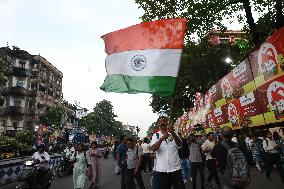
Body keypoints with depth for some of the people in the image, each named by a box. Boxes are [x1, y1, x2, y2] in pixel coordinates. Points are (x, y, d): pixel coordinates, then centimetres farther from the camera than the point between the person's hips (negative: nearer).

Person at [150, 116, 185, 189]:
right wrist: (161, 139, -30)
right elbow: (153, 149, -13)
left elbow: (179, 144, -13)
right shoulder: (155, 136, 3)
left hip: (175, 168, 0)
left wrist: (172, 133, -31)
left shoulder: (174, 134, 5)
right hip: (162, 169, 0)